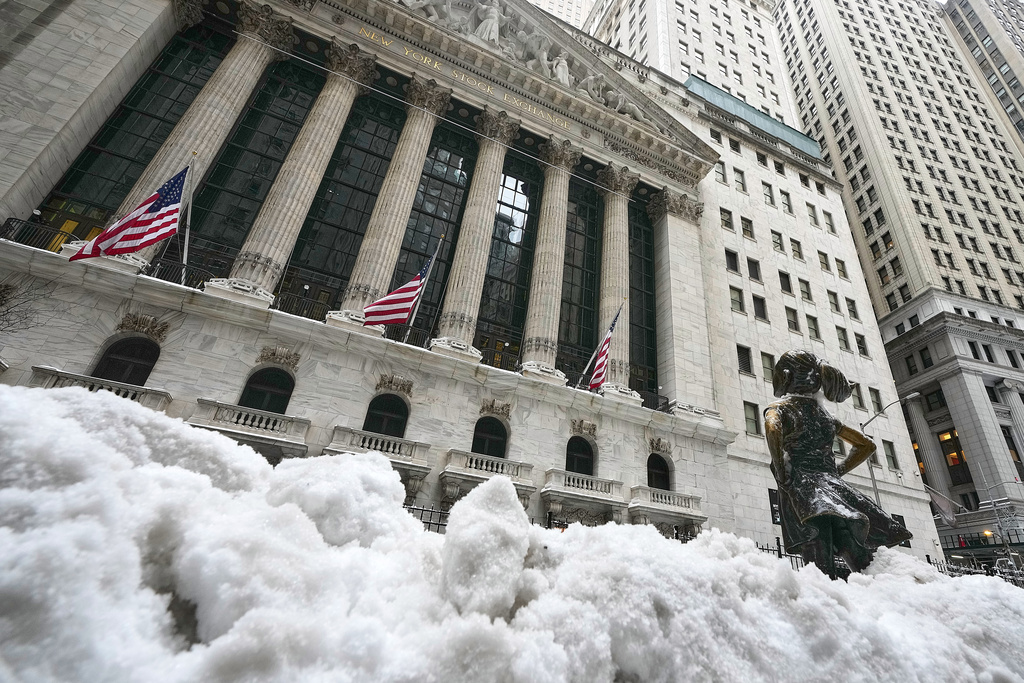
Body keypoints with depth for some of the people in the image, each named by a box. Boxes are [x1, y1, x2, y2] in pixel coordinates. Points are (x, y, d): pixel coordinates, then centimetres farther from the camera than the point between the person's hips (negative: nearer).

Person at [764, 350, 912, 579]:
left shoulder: (778, 408, 6)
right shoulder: (824, 414, 25)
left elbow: (773, 428, -19)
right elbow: (867, 445, 33)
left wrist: (783, 476, -12)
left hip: (801, 486, -6)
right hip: (832, 484, 6)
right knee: (864, 566, 2)